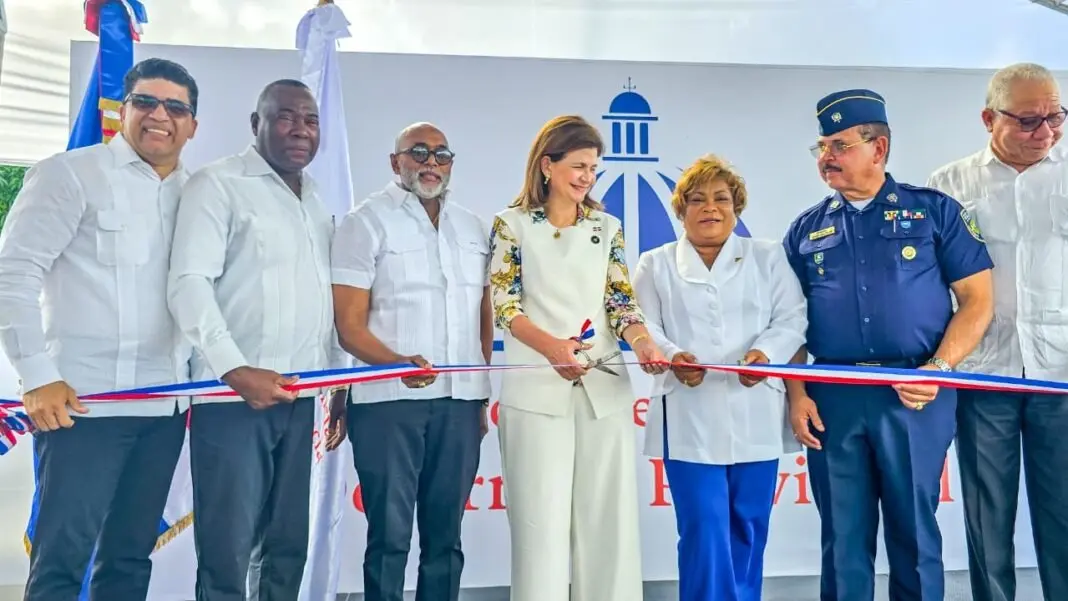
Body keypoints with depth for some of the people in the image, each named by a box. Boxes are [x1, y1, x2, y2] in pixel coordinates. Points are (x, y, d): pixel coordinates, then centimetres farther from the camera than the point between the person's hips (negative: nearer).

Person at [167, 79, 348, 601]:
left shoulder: (317, 202, 18)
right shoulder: (219, 183, -2)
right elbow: (188, 281, -13)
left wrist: (339, 379, 15)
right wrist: (235, 369, -24)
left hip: (300, 395, 6)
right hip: (233, 394, -6)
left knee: (288, 546, 11)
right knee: (228, 550, -2)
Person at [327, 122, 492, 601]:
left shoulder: (473, 228, 15)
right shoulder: (366, 222, 1)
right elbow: (349, 325, -7)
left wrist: (483, 393, 11)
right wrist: (396, 363, -24)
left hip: (460, 400, 4)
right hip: (389, 400, -4)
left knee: (445, 535, 11)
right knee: (390, 535, 2)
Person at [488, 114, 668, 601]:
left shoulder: (606, 228, 12)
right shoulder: (512, 224, 3)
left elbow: (621, 301, 6)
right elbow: (504, 304, -5)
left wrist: (642, 341, -15)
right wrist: (550, 344, -23)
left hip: (604, 388, 3)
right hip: (537, 391, -3)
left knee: (609, 519, 6)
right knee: (543, 522, 0)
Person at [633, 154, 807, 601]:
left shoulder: (769, 258, 13)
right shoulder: (655, 265, 11)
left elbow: (792, 318, 3)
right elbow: (644, 326, 2)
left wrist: (766, 352, -17)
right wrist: (672, 356, -19)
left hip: (755, 415, 2)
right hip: (691, 418, -1)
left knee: (748, 528, 10)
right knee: (704, 529, -4)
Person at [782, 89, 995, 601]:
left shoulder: (934, 211, 4)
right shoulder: (806, 230, 10)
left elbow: (977, 299, 1)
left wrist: (939, 369, -12)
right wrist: (797, 394, -1)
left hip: (913, 393, -2)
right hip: (832, 397, 2)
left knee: (914, 533, 8)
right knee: (843, 536, 9)